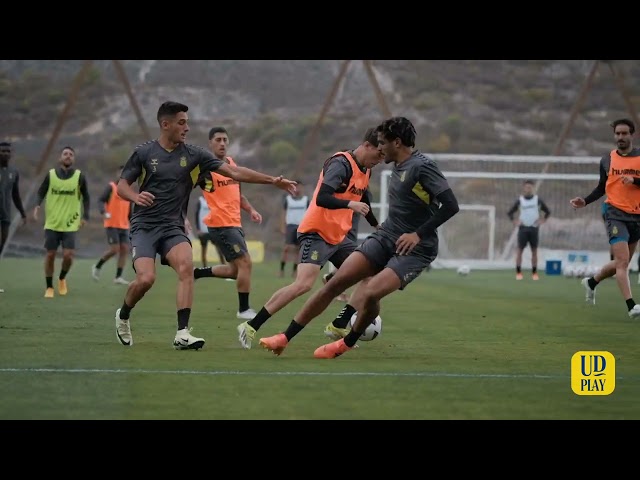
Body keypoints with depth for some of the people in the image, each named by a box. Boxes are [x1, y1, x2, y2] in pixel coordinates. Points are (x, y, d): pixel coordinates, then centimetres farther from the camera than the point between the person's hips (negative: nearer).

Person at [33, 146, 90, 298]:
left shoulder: (79, 176, 0)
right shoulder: (51, 174, 0)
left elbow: (86, 197, 9)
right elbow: (41, 192, 9)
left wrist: (85, 216, -1)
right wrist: (37, 205, -11)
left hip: (70, 224, 0)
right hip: (52, 223, 0)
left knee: (68, 255, -11)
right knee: (50, 255, 1)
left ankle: (62, 279, 19)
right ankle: (49, 287, 14)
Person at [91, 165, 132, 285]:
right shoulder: (111, 187, -4)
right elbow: (101, 200, -11)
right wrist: (104, 212, -29)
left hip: (124, 226, 6)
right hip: (111, 225, -6)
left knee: (125, 249, -4)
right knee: (114, 249, -12)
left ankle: (118, 277, 0)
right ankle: (97, 267, 11)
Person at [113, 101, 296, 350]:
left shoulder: (194, 155, 4)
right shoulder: (143, 152, 0)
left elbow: (234, 172, 2)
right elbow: (122, 185, 5)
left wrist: (272, 180, -4)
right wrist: (136, 196, -18)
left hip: (173, 227, 2)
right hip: (144, 226, -2)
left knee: (186, 266, -26)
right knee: (146, 279, -21)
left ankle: (182, 334, -24)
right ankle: (123, 316, 11)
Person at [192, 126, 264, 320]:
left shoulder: (232, 163, 14)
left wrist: (250, 210, 11)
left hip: (235, 223, 8)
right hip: (220, 224, -8)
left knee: (236, 270, 12)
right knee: (245, 263, -11)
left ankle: (196, 273, 27)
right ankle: (244, 310, -2)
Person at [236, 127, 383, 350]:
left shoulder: (365, 170, 13)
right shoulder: (341, 164, -17)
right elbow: (321, 198, -28)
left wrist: (377, 225, 39)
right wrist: (350, 204, -40)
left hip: (338, 237, 10)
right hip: (317, 234, -10)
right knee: (304, 284, -23)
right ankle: (250, 327, -20)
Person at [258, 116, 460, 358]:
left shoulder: (422, 167, -17)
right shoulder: (399, 165, 9)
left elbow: (451, 205, -23)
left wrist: (418, 234, -20)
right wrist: (387, 226, 13)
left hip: (414, 248, -8)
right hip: (385, 237, 8)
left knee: (370, 293, -27)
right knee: (336, 282, -5)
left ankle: (347, 343, 2)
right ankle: (285, 337, 0)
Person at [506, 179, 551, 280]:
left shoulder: (538, 200, 4)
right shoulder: (520, 200, 3)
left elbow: (548, 211, 12)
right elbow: (510, 212, 10)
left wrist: (542, 220, 2)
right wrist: (515, 221, 0)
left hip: (534, 228, 0)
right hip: (523, 228, 0)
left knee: (534, 250, 1)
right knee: (520, 249, -4)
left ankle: (534, 273, 6)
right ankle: (518, 272, -1)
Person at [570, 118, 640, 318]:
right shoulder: (607, 159, 5)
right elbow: (602, 187, 15)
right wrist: (585, 201, 1)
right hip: (616, 214, -2)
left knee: (621, 263, 12)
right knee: (622, 261, -17)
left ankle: (591, 282, 38)